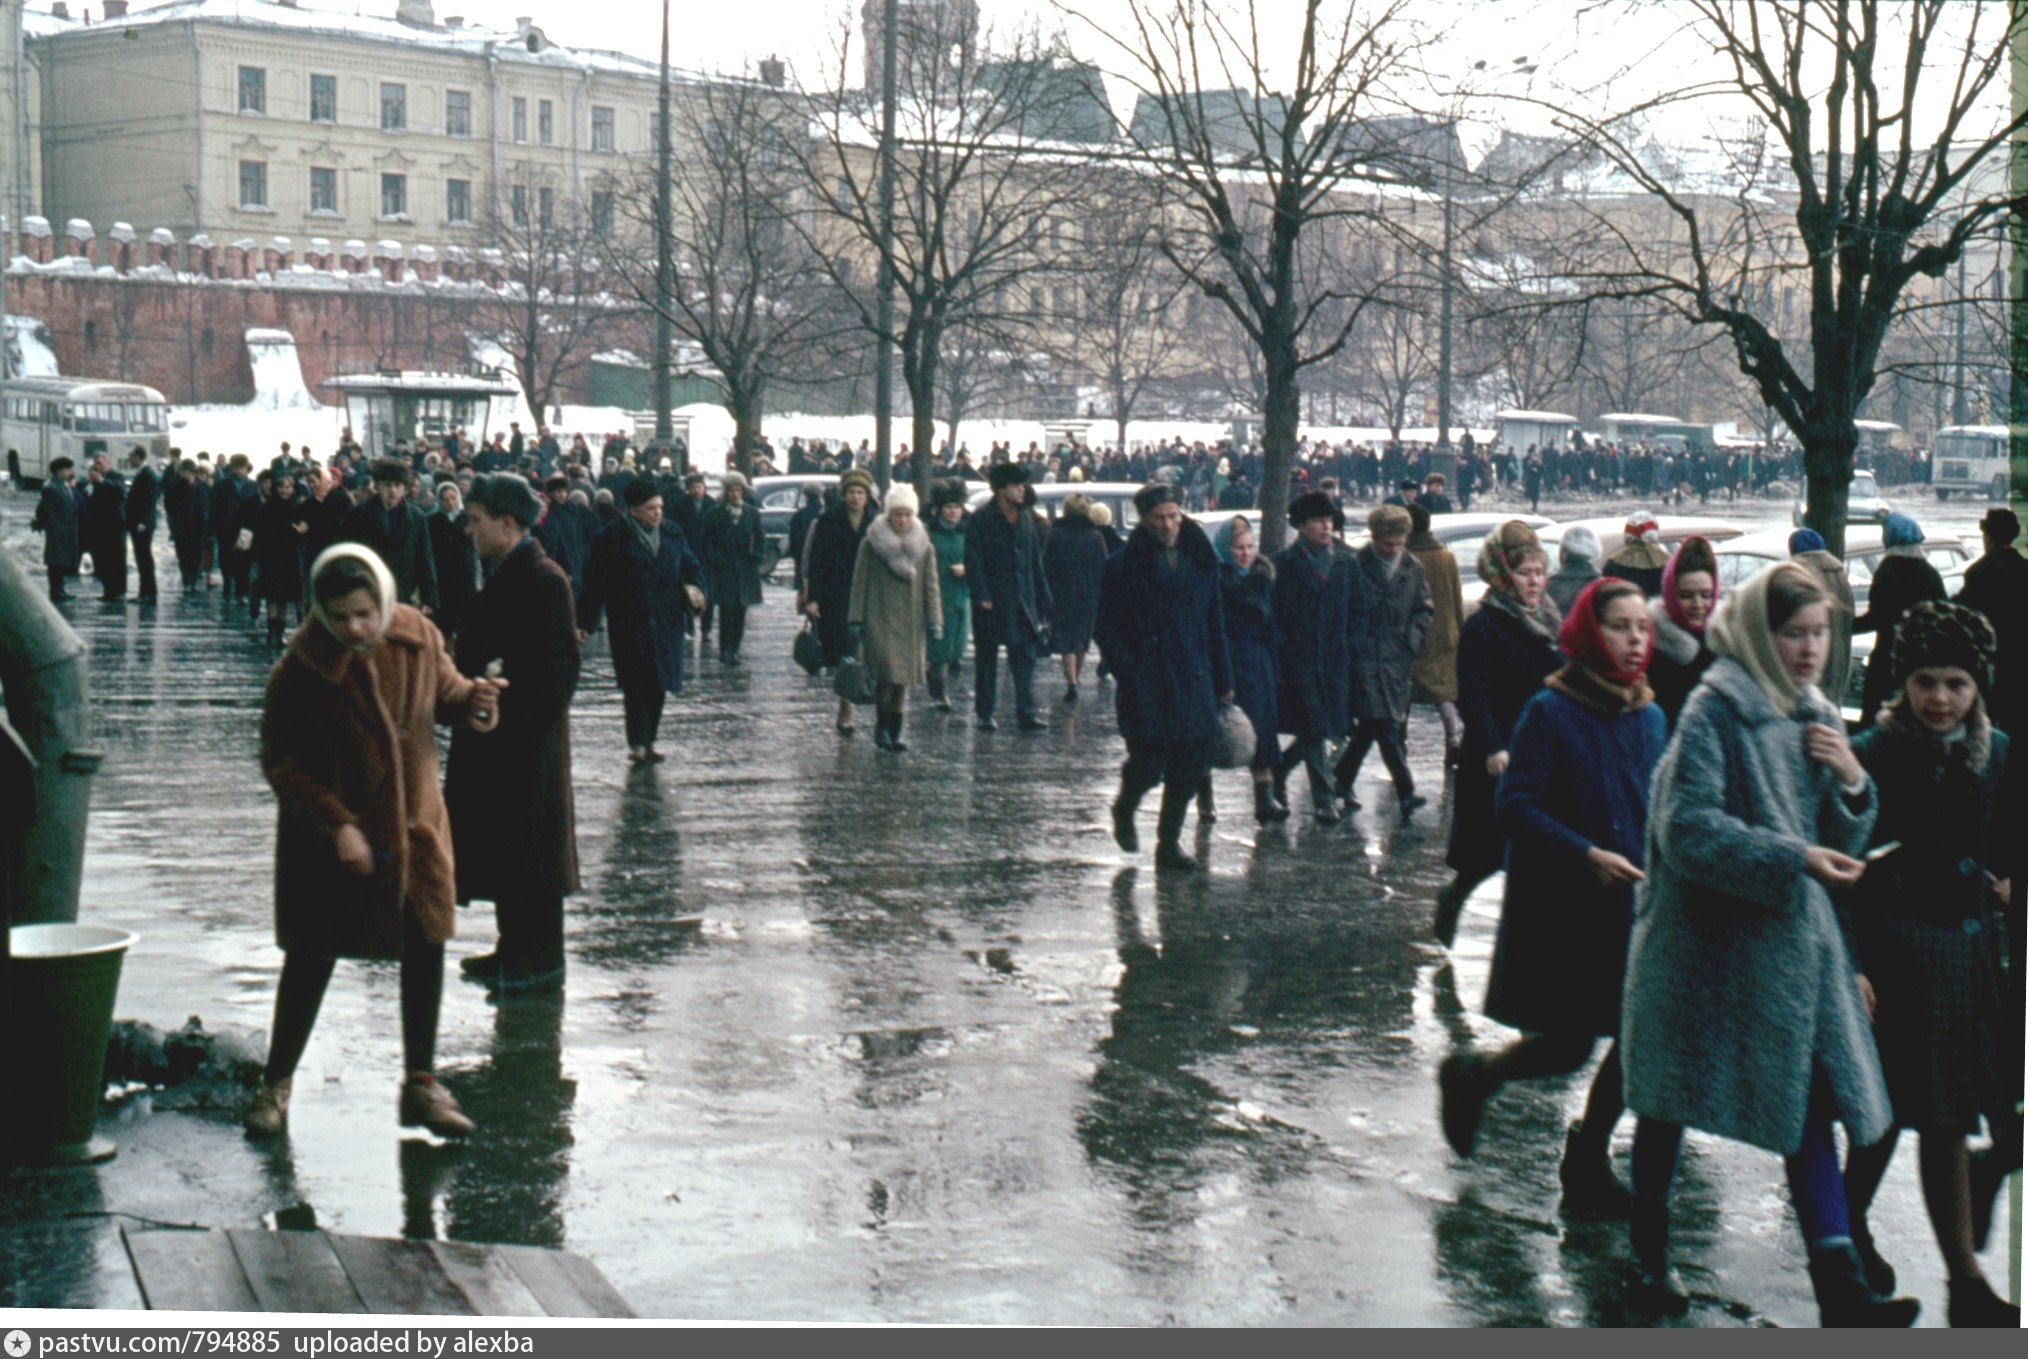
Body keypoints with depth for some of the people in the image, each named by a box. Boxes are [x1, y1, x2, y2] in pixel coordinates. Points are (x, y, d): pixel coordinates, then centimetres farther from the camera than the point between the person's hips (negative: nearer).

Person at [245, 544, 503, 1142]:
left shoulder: (417, 637, -6)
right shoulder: (299, 671, -17)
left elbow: (443, 691, 11)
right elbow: (280, 762, -12)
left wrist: (471, 701, -14)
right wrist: (336, 824, -21)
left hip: (414, 824, 4)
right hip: (331, 837, -4)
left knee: (425, 949, 6)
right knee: (312, 958, 4)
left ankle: (421, 1083, 20)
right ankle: (276, 1083, 21)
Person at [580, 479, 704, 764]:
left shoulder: (672, 535, 8)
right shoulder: (613, 538, -7)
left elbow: (691, 566, 17)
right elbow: (595, 581, -6)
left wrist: (694, 586, -6)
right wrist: (586, 622, -8)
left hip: (665, 623, 5)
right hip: (629, 624, -5)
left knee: (658, 685, 8)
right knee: (636, 685, -6)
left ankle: (648, 741, 18)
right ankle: (637, 743, 1)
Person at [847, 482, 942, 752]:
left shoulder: (924, 547, 8)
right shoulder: (871, 544, 0)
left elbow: (931, 587, 9)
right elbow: (860, 583, 2)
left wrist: (934, 621, 0)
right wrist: (856, 620, -2)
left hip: (910, 623, 3)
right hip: (879, 620, -3)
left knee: (902, 678, 4)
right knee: (888, 673, -15)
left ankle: (893, 733, 11)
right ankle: (882, 727, -1)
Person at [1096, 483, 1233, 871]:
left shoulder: (1201, 561, 10)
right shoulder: (1124, 566, -3)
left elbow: (1215, 624, 14)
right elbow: (1108, 630, -4)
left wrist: (1223, 680, 11)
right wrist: (1129, 676, -13)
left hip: (1193, 681, 4)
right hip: (1145, 687, -4)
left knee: (1189, 769, 2)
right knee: (1148, 765, -4)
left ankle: (1169, 842, 15)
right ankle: (1124, 811, 28)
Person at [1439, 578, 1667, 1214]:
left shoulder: (1650, 718, 6)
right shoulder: (1550, 711, -10)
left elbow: (1659, 809, 15)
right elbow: (1516, 808, -14)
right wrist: (1586, 855, -23)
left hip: (1632, 907, 6)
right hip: (1560, 910, -5)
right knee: (1565, 1048, -1)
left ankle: (1587, 1163, 22)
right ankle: (1470, 1074, 30)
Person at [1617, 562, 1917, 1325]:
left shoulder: (1815, 717, 10)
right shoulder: (1716, 710, -12)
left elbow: (1840, 846, 13)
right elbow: (1687, 828, -21)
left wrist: (1852, 783, -6)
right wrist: (1793, 860, -26)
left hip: (1795, 943, 6)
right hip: (1707, 938, -6)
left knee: (1813, 1105, -1)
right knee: (1670, 1102, 9)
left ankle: (1840, 1288, -1)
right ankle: (1648, 1254, 26)